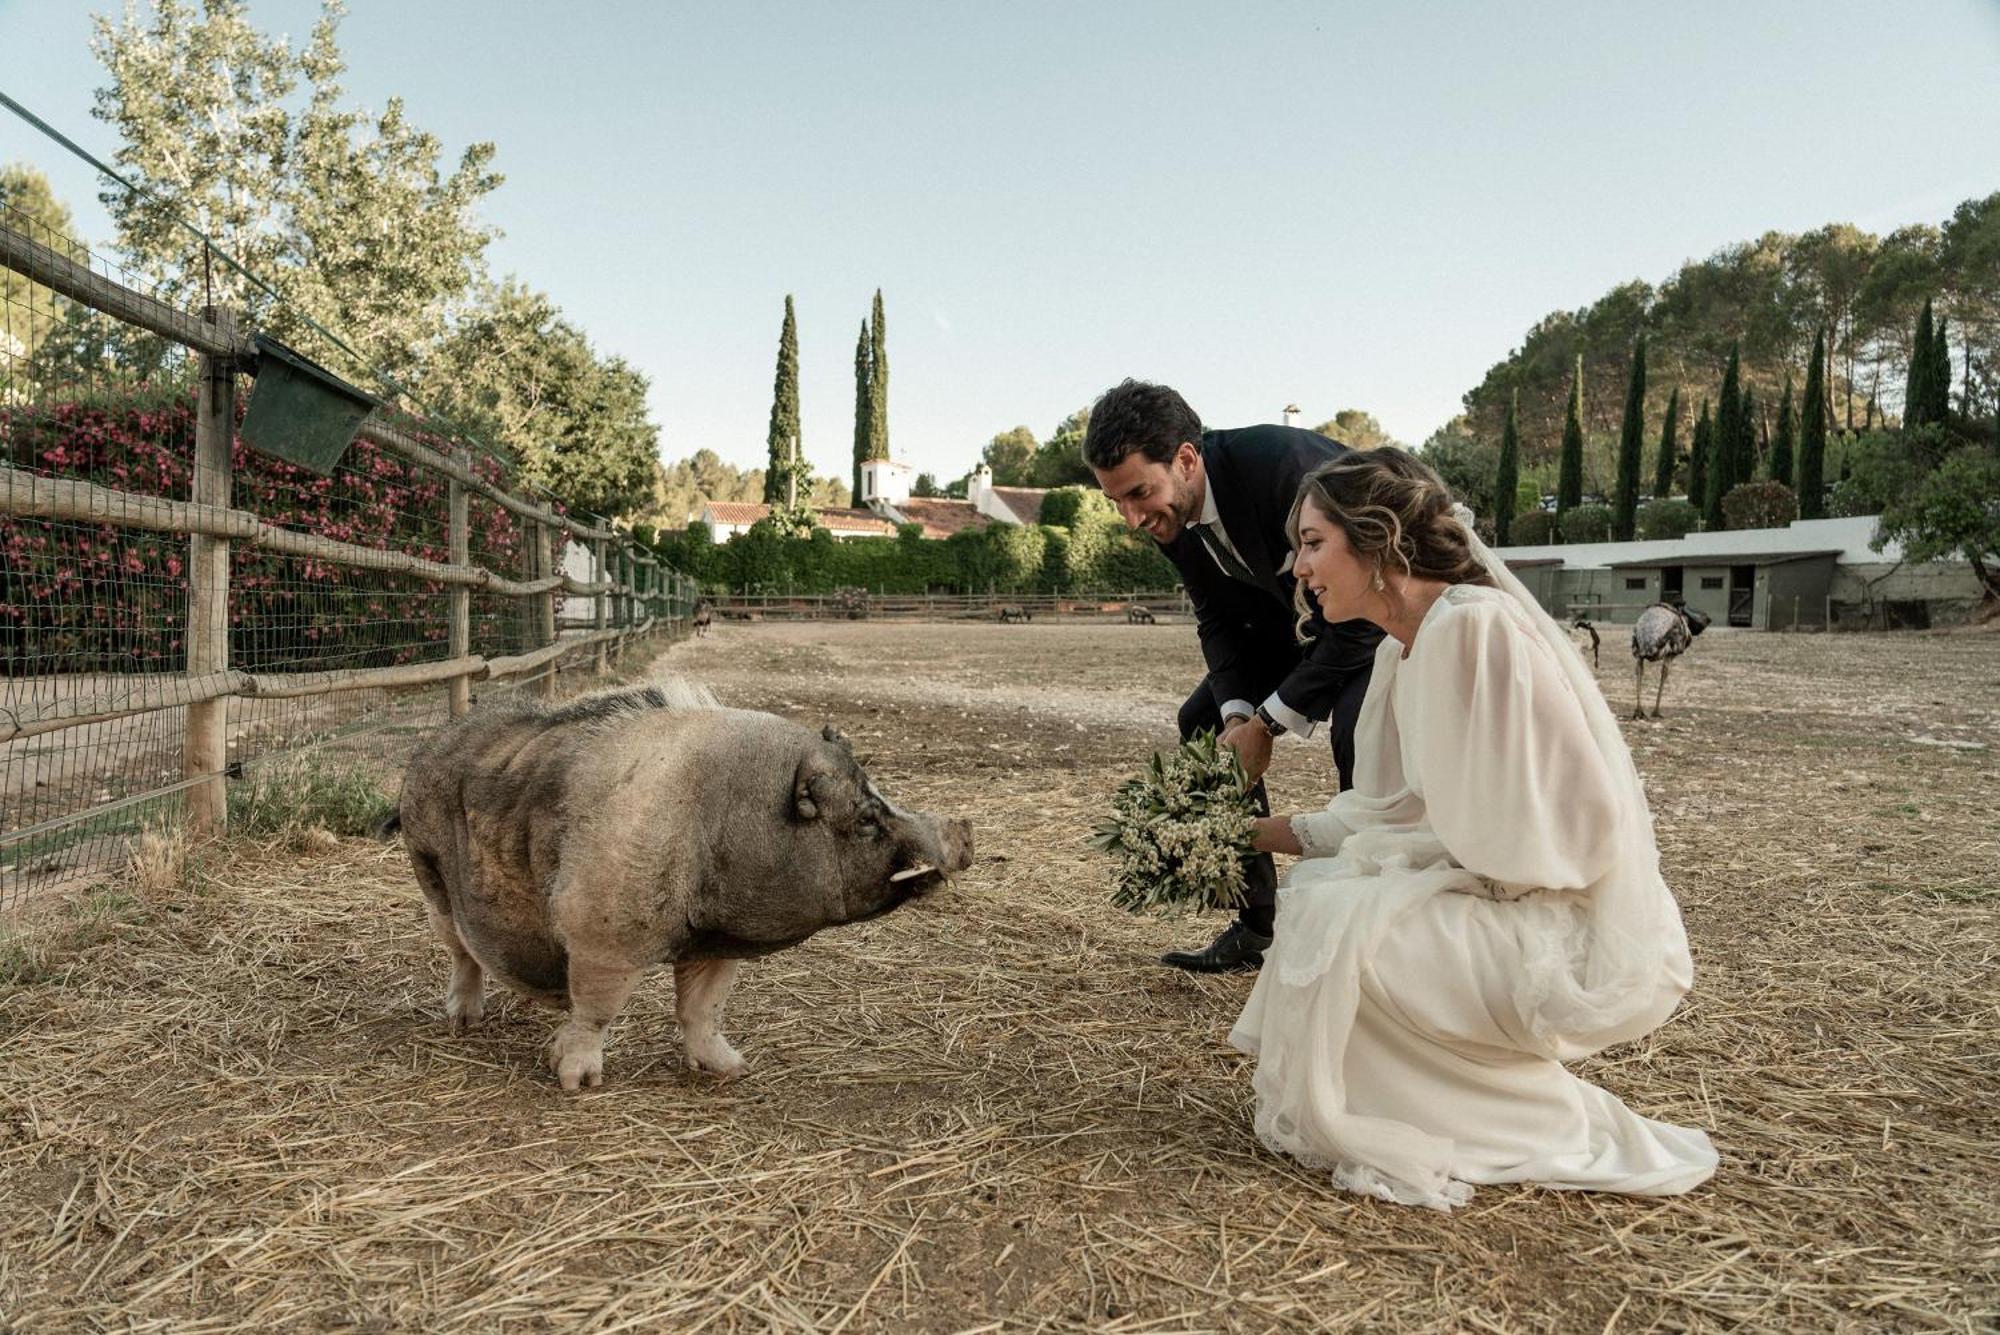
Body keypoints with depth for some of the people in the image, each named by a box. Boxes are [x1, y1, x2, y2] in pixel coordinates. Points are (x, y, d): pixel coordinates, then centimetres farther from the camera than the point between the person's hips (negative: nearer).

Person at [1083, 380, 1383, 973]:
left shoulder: (1283, 464, -37)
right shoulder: (1171, 509, -13)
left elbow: (1356, 622, -32)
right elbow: (1220, 619, -3)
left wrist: (1266, 723, -28)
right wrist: (1237, 713, -19)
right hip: (1303, 616, 8)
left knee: (1357, 732, -33)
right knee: (1204, 723, 3)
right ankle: (1257, 926, 9)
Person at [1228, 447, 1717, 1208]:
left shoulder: (1476, 626, -22)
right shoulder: (1404, 649, 6)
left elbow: (1523, 830, -24)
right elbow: (1395, 809, 11)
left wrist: (1379, 858, -12)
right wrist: (1257, 832, 8)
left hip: (1571, 937, -9)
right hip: (1506, 901, 9)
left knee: (1338, 919, -18)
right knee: (1315, 886, 10)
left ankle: (1541, 1131, 0)